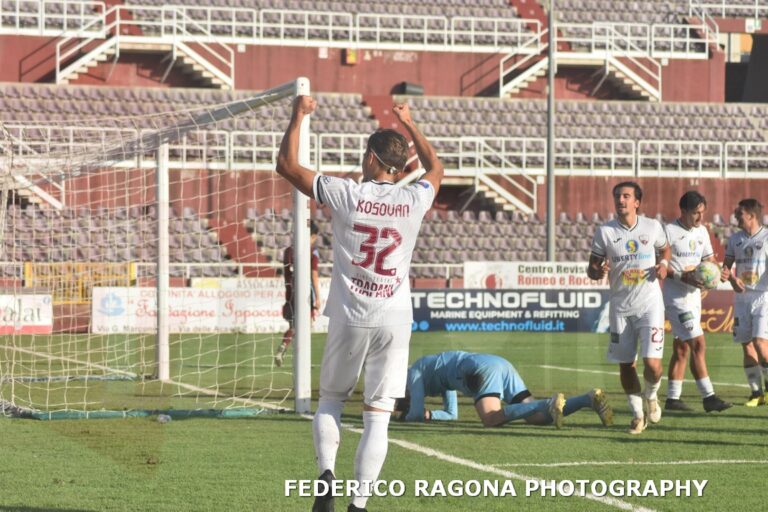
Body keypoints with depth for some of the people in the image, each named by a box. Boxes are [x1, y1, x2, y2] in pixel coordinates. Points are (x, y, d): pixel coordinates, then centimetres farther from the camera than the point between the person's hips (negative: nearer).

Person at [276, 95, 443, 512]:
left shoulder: (345, 195, -7)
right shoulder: (413, 201, 1)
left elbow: (286, 164, 3)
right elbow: (435, 168, 25)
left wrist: (299, 116, 14)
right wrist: (409, 125, 35)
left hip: (350, 319, -1)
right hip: (395, 321, 1)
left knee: (330, 401, 17)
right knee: (377, 418, 1)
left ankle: (326, 471, -7)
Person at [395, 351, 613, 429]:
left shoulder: (413, 374, 16)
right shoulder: (439, 374, 41)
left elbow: (417, 414, 7)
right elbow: (451, 414, 45)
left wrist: (406, 416, 29)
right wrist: (429, 414, 35)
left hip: (483, 368, -8)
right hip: (502, 364, 8)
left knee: (491, 418, -29)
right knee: (538, 418, -4)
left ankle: (551, 404, -46)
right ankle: (590, 398, -22)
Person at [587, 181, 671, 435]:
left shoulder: (652, 227, -1)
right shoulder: (605, 232, -3)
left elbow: (664, 249, 19)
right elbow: (592, 268, 2)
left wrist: (663, 264, -2)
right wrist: (598, 271, -21)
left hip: (650, 304, -1)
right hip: (621, 307, 1)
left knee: (652, 364, -12)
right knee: (626, 365, 4)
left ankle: (651, 395, 22)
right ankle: (637, 414, 23)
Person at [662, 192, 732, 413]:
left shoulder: (702, 231, 11)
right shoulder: (669, 231, -12)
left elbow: (709, 259, 21)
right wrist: (683, 277, -22)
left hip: (694, 295, 8)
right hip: (676, 297, -8)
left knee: (682, 348, 10)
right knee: (698, 344, -14)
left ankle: (672, 398, 16)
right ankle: (708, 397, -14)